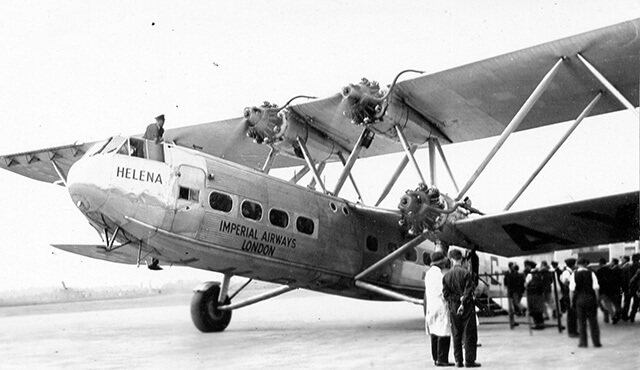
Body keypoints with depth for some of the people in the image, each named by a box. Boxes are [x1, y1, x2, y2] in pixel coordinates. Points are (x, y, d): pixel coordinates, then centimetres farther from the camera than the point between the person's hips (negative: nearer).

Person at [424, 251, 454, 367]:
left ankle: (435, 358, 16)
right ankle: (441, 359, -6)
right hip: (440, 306, -9)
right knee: (444, 333, -5)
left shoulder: (428, 273, 12)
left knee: (434, 333, 12)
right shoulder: (439, 274, -15)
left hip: (430, 306, 9)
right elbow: (443, 292, -18)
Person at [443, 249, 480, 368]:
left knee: (456, 335, 10)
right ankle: (469, 360, 1)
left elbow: (446, 293, -1)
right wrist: (463, 302, -12)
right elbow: (468, 291, -15)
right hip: (467, 308, -4)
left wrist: (457, 299, 0)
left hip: (453, 308, 4)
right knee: (470, 334, 3)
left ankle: (458, 361, 11)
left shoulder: (446, 276, 2)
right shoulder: (466, 273, -10)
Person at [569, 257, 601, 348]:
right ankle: (596, 342, 10)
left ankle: (583, 342, 9)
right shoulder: (591, 273, -4)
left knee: (581, 321, 7)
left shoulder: (574, 274, -4)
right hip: (591, 299, 0)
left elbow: (572, 289, -5)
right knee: (593, 321, 8)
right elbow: (596, 288, -6)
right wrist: (596, 300, 3)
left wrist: (571, 300, 4)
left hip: (579, 299, 0)